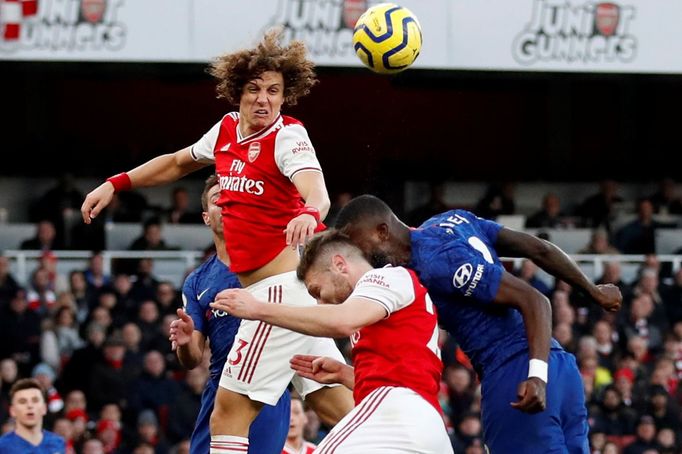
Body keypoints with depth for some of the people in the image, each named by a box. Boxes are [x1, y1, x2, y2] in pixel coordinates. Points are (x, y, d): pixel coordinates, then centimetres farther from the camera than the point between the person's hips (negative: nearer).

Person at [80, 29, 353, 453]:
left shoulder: (288, 136, -13)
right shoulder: (227, 130, 10)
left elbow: (316, 193, -32)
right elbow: (178, 162, 31)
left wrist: (309, 213, -54)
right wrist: (117, 184, 27)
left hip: (283, 286, -8)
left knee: (229, 413, -9)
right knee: (337, 408, 8)